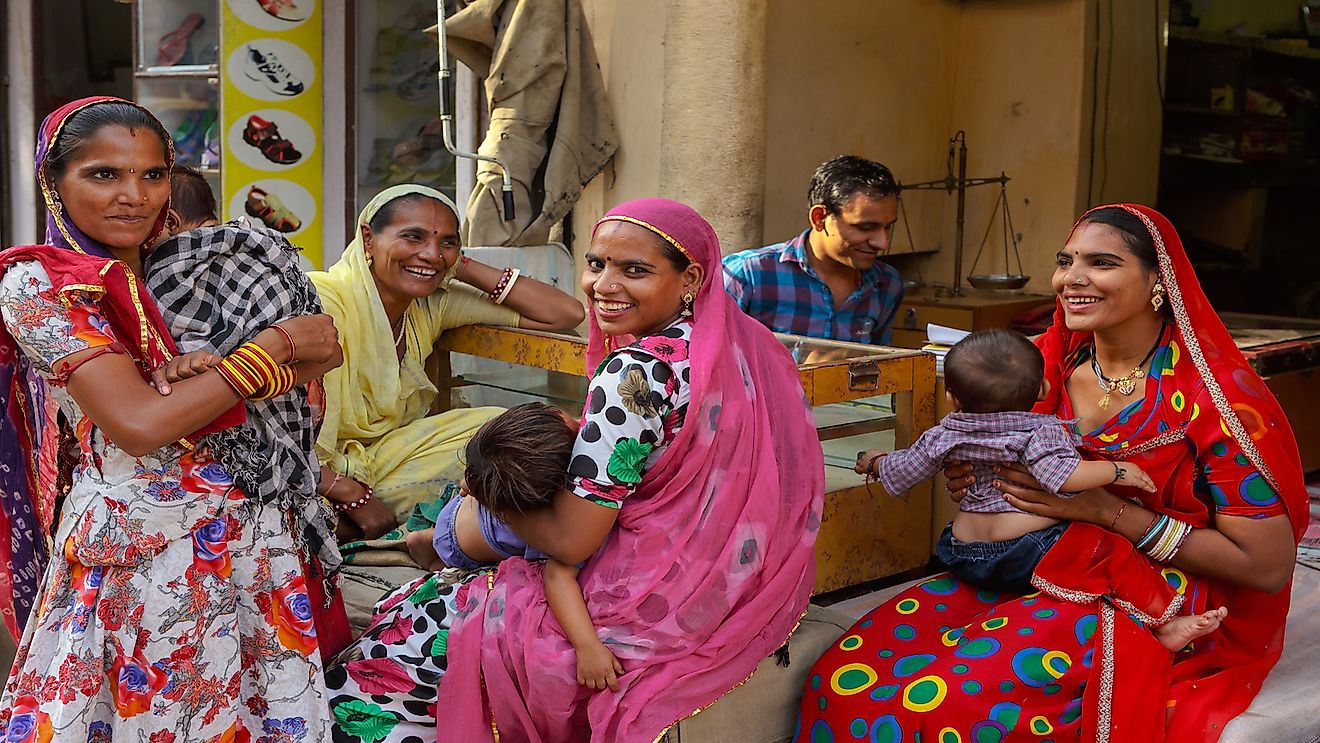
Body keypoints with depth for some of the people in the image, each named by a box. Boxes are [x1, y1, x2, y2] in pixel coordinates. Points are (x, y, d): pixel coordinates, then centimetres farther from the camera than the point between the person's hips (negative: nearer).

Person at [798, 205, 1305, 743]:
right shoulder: (1056, 364, 5)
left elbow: (1270, 565, -15)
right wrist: (974, 473, -2)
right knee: (840, 683, -17)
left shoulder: (1213, 395, -13)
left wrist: (1106, 508, -19)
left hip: (1140, 609, -6)